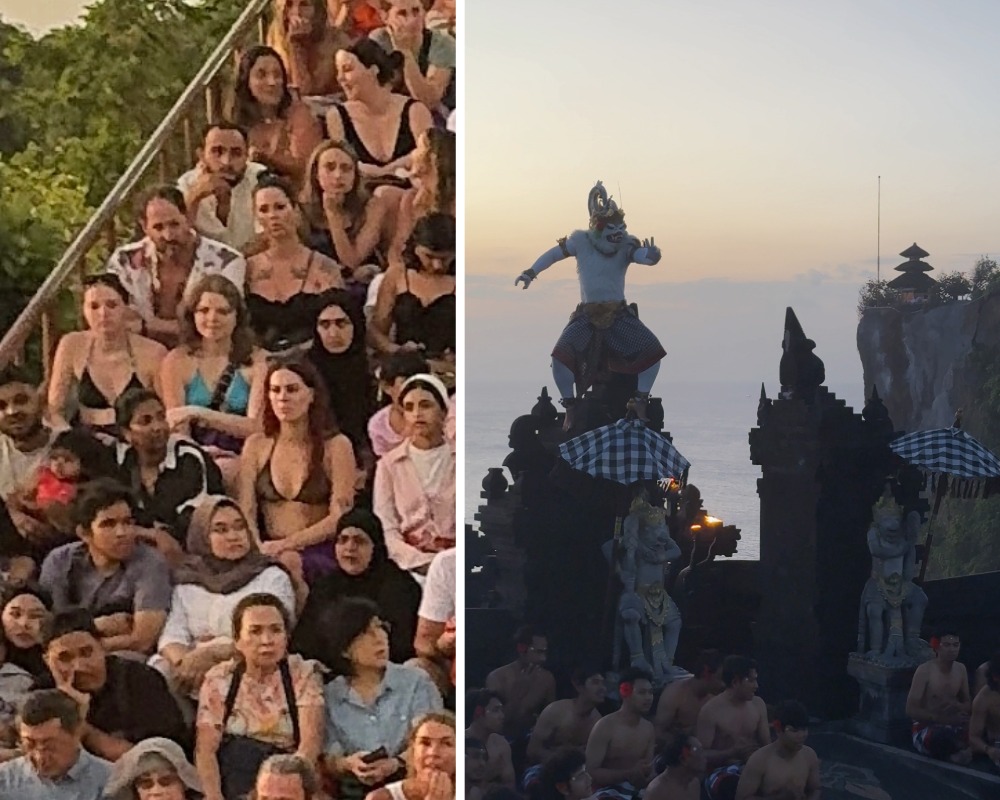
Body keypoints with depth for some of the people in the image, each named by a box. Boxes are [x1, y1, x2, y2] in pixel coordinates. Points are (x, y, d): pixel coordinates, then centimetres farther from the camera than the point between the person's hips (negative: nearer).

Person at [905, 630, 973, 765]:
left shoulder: (960, 669, 5)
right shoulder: (925, 670, -14)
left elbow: (969, 704, 13)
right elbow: (911, 710, -18)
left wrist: (957, 707, -13)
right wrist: (944, 719, -28)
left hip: (952, 727, 5)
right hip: (925, 728, -5)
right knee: (942, 735, -39)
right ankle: (964, 750, -12)